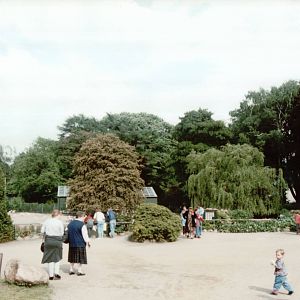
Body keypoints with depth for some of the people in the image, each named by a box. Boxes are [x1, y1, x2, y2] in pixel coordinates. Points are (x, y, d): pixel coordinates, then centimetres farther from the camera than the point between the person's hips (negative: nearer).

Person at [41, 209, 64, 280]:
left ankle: (51, 275, 14)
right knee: (57, 258, 16)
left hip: (48, 241, 2)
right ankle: (56, 273, 5)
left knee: (50, 258, 11)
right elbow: (62, 233, -7)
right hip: (57, 241, -2)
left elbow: (42, 231, 2)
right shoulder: (60, 222, -10)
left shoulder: (46, 221, -1)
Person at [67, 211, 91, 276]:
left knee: (72, 257, 16)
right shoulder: (82, 225, -15)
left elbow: (67, 233, 15)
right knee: (80, 258, 3)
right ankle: (79, 271, 5)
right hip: (80, 244, -7)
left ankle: (71, 270, 19)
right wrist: (88, 242, 1)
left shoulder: (70, 224, 8)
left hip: (71, 243, 7)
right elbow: (85, 235, -12)